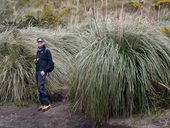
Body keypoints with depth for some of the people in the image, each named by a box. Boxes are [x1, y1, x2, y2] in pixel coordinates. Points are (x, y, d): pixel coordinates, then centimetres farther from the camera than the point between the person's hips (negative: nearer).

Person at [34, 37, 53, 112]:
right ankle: (42, 104, 10)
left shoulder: (47, 51, -5)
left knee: (41, 87, -17)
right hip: (37, 71, 8)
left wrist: (44, 70, -16)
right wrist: (35, 61, 3)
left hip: (42, 72, -8)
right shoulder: (38, 51, 17)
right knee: (39, 88, 5)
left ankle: (47, 104, -13)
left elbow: (50, 63, -8)